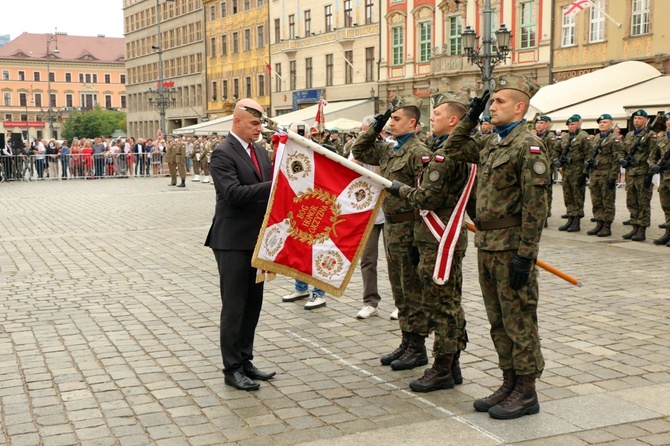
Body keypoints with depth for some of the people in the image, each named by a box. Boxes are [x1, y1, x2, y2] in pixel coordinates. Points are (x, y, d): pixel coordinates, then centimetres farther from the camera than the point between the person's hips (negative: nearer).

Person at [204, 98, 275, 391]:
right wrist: (274, 185, -28)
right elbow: (233, 193, -24)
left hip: (256, 239, 8)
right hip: (233, 241, -8)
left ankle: (245, 361, 27)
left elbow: (267, 188, 16)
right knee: (234, 306, 0)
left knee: (253, 303, 14)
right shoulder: (222, 153, -13)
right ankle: (232, 369, 10)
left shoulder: (260, 151, 12)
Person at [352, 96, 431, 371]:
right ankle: (407, 342, 26)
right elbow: (358, 152, 25)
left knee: (413, 291, 0)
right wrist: (375, 129, 10)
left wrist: (419, 238, -22)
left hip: (408, 228, -9)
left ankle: (417, 348, 10)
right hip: (390, 227, 9)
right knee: (399, 291, 15)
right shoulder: (388, 149, 12)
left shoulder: (418, 152, -14)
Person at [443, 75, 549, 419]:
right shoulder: (490, 145, 12)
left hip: (510, 248, -9)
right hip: (486, 245, 9)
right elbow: (455, 149, 27)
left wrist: (525, 255, -21)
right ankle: (510, 384, 26)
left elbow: (535, 205, -18)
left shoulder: (529, 145, -13)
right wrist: (471, 117, 14)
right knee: (498, 322, 15)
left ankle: (526, 392, 12)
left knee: (518, 321, 1)